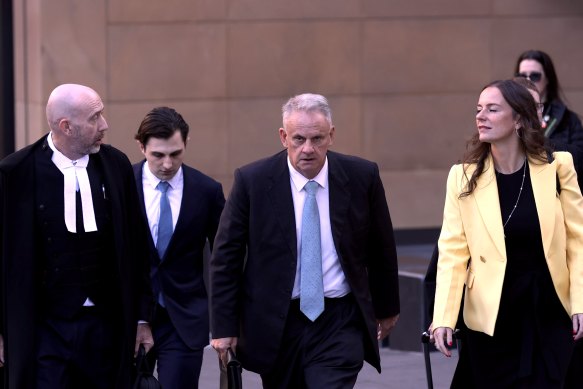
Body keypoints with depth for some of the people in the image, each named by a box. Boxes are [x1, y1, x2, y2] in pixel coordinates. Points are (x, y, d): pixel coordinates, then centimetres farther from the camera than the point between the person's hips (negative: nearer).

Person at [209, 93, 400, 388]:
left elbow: (381, 249, 9)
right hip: (275, 325, 1)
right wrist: (224, 326, -3)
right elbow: (226, 257, -2)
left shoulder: (361, 176, -4)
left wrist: (387, 308, 19)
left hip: (339, 323, -1)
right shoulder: (252, 181, -8)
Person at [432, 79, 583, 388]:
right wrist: (443, 318, -14)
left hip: (549, 314, 0)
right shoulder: (464, 177, -3)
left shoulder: (556, 168, -3)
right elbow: (453, 252, -5)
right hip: (491, 318, 1)